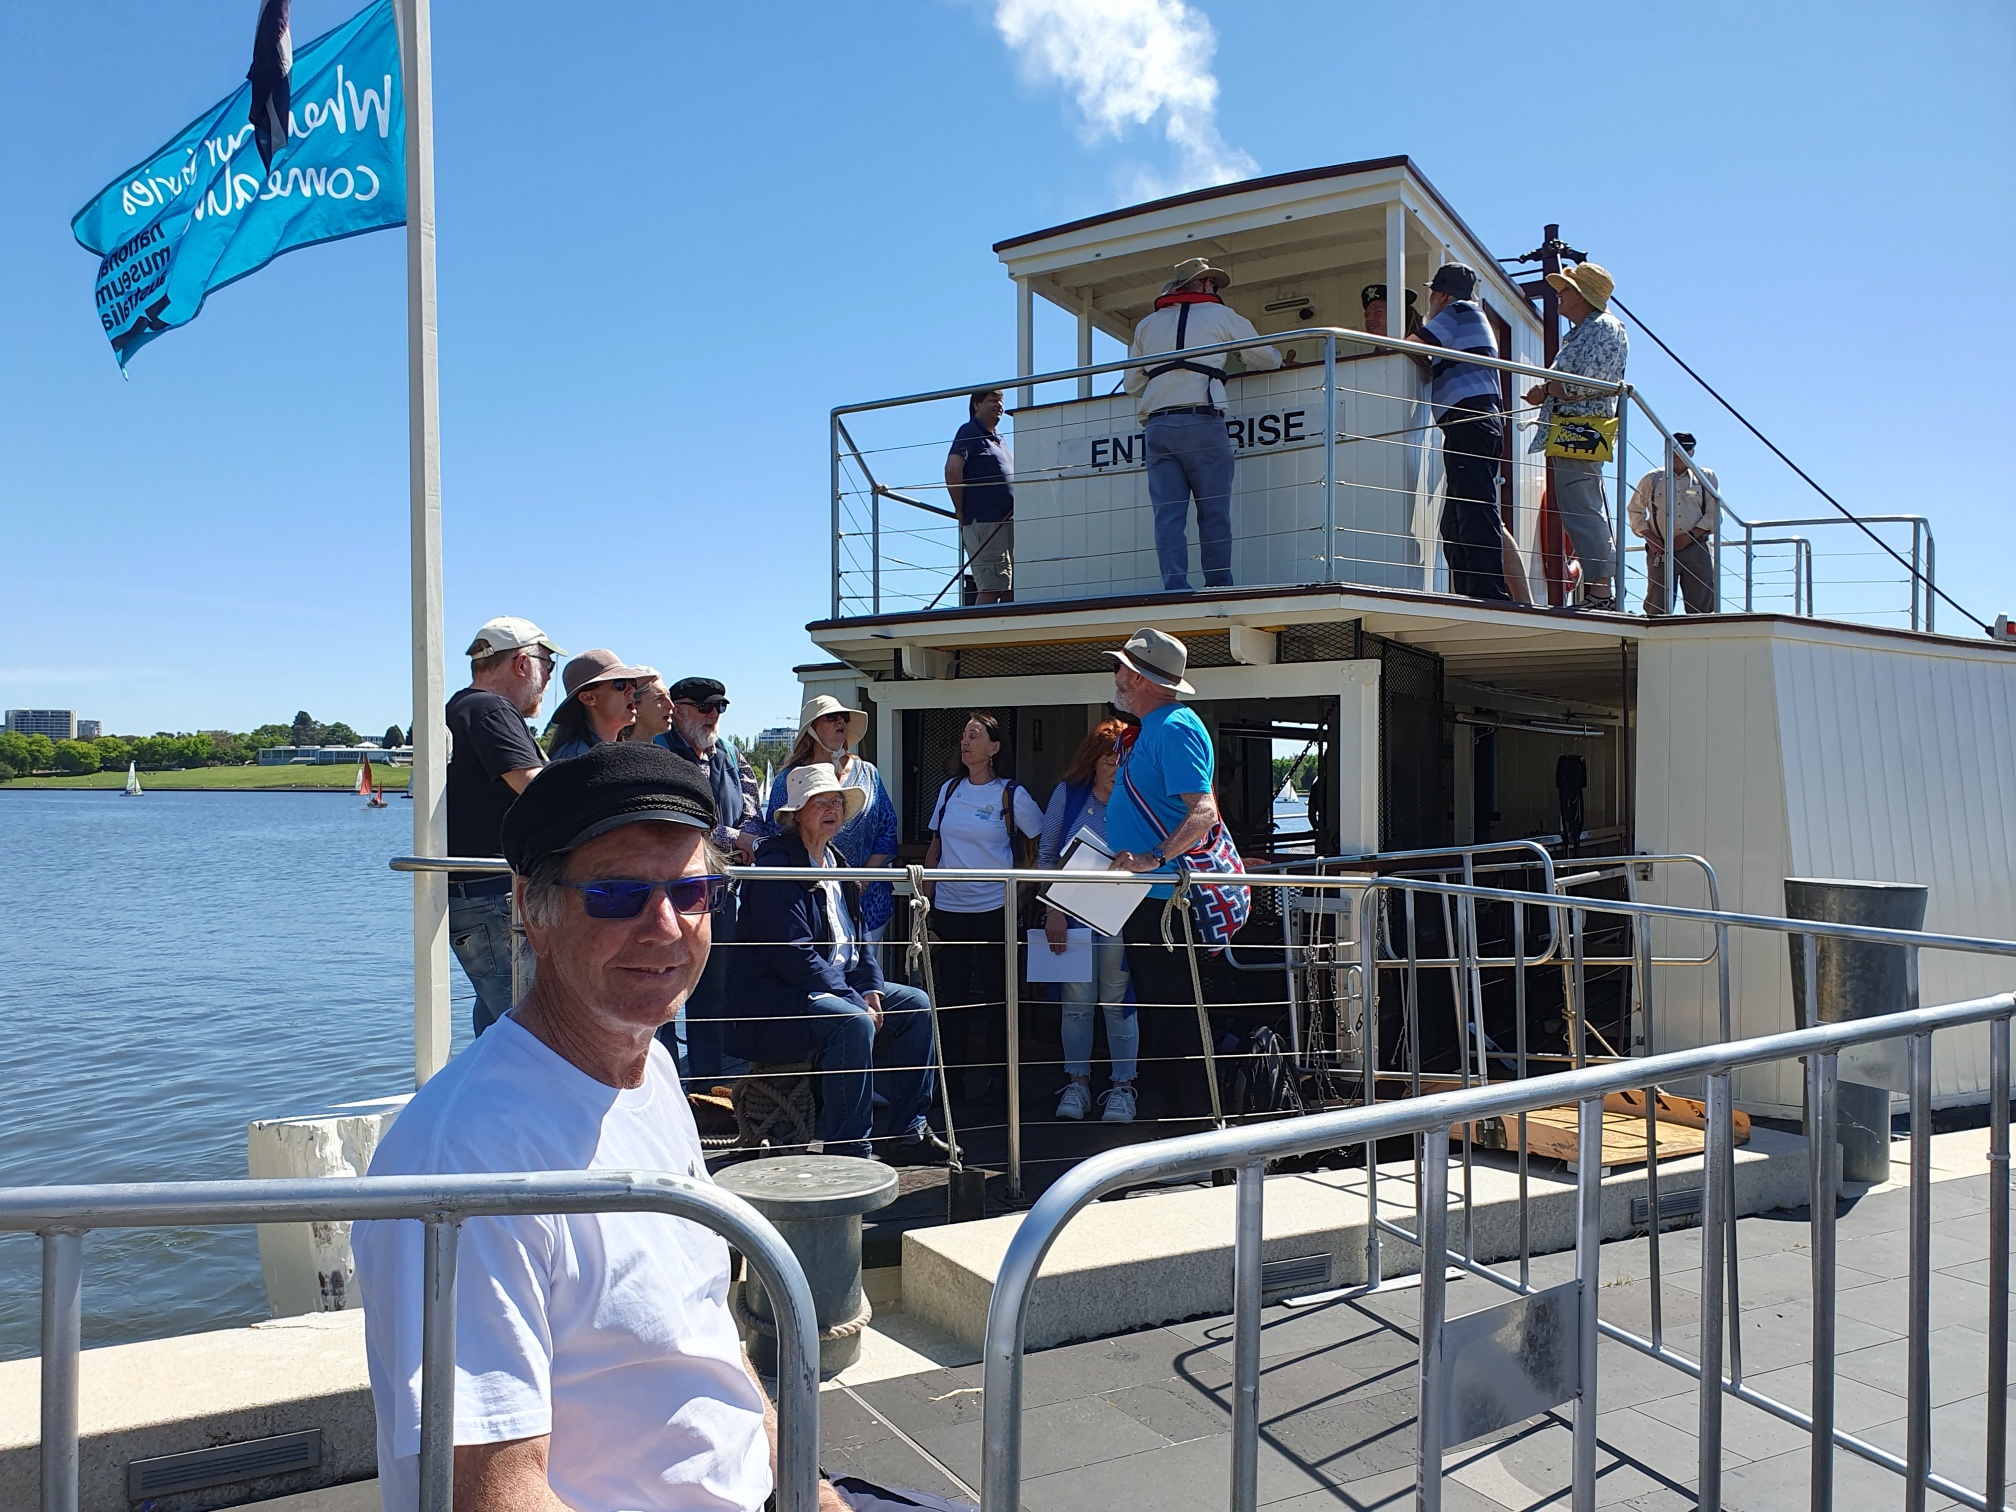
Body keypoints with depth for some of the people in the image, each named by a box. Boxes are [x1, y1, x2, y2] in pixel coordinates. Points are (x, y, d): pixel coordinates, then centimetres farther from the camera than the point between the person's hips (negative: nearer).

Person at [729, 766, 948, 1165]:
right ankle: (849, 1153, -23)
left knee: (915, 1005, 1)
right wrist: (857, 1002, -21)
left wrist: (872, 990, -1)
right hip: (776, 995, -10)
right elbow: (794, 956, -22)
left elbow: (856, 938, 18)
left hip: (839, 985, 10)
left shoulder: (838, 863, 14)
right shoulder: (776, 867, -15)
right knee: (854, 1023, -32)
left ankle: (907, 1132, 5)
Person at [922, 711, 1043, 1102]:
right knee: (952, 992, 7)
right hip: (949, 906, 4)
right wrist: (925, 898, 9)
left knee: (997, 992, 2)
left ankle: (995, 1073, 12)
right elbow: (935, 846, 13)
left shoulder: (1011, 794, -5)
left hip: (994, 908, -4)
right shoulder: (949, 789, 8)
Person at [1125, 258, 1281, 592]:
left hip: (1156, 426, 3)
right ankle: (1219, 585, 0)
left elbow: (1132, 383, 22)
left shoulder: (1147, 323, 22)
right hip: (1202, 421, -3)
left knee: (1168, 512, -1)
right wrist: (1277, 357, 43)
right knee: (1214, 511, 1)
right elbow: (1266, 358, 20)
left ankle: (1175, 586, -10)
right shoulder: (1220, 315, 13)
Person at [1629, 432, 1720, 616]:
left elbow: (1714, 515, 7)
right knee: (1657, 608, -6)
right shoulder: (1651, 479, 14)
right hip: (1660, 552, 0)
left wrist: (1690, 535, -8)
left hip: (1696, 549, 0)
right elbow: (1635, 512, 16)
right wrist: (1649, 537, 0)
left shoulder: (1706, 477, 13)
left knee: (1702, 608, -5)